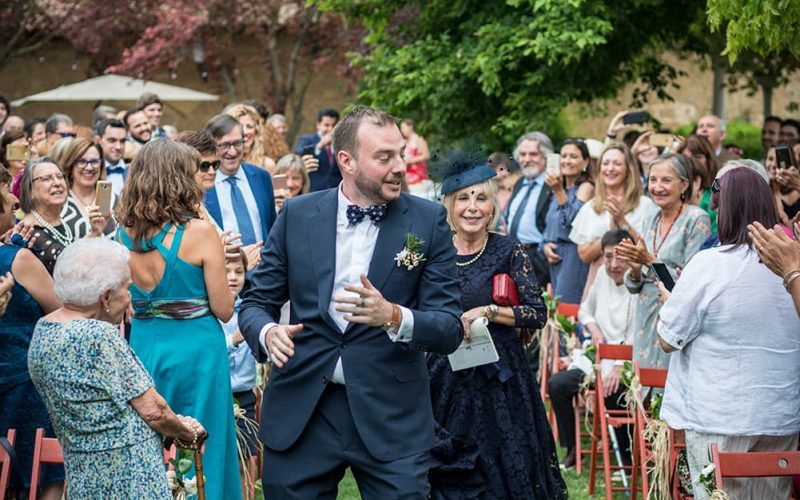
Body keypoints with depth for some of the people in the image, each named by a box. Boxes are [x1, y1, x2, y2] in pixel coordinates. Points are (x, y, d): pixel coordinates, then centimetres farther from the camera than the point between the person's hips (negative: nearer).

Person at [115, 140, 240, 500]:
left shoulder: (124, 234, 0)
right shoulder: (199, 233, -14)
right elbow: (223, 309, -8)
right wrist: (218, 266, 6)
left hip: (143, 346, 5)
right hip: (195, 350, -5)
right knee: (199, 456, 4)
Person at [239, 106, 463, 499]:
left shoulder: (428, 221, 0)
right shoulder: (297, 215, 4)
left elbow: (449, 330, -3)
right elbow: (256, 302, 8)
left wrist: (393, 316, -23)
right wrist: (268, 333, -15)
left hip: (390, 417, -1)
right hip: (301, 412, 1)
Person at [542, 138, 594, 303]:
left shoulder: (586, 188, -3)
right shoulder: (560, 189, 19)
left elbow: (574, 220, -16)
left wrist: (559, 191, -21)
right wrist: (545, 246, 3)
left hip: (574, 258, -8)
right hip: (556, 259, 8)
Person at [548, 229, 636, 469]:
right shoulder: (602, 274, 9)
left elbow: (636, 338, -22)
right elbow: (585, 309, 26)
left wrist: (619, 368, -32)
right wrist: (593, 328, 5)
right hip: (598, 359, 7)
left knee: (613, 391, -34)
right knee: (557, 384, -12)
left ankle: (629, 458, -10)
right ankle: (572, 450, 2)